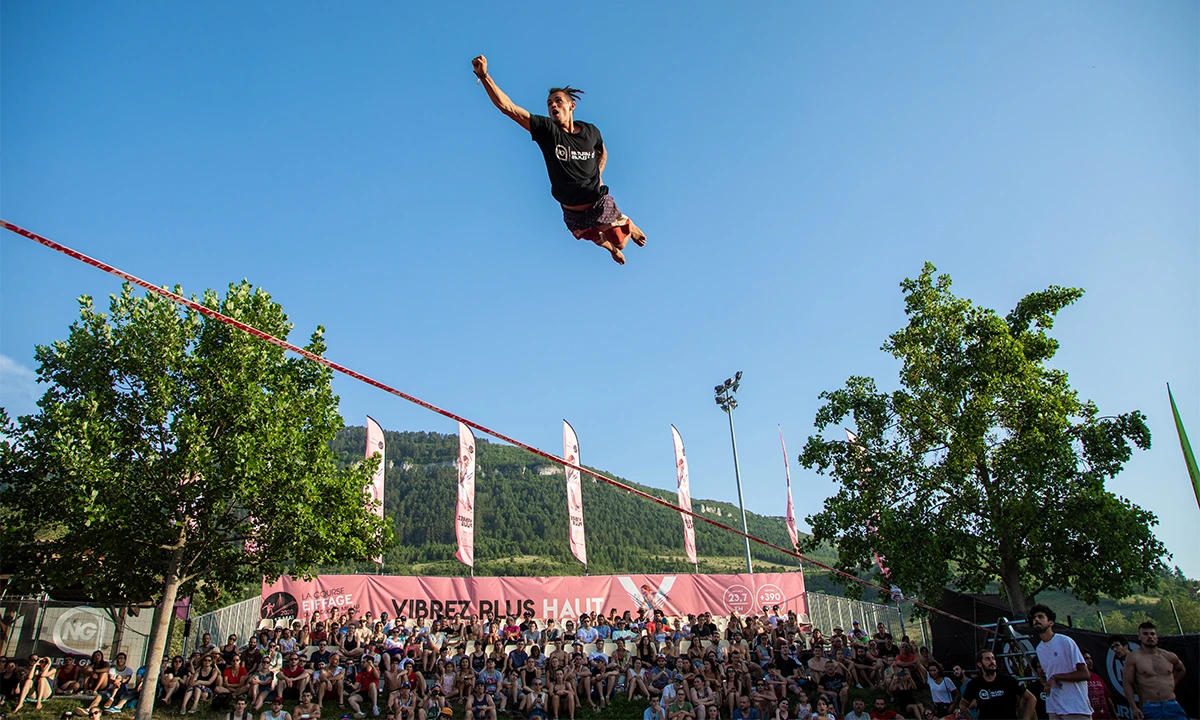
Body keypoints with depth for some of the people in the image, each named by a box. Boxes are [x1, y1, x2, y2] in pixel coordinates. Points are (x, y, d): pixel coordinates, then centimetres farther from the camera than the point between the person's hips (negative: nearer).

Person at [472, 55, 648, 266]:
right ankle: (611, 248, 60)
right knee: (599, 241, 22)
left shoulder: (590, 131, -7)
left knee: (620, 242, 11)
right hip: (572, 213, 0)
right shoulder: (546, 129, -15)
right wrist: (484, 76, -38)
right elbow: (507, 106, -27)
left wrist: (598, 174, 1)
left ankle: (630, 227, 49)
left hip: (600, 203, 0)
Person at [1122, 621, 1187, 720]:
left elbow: (1181, 670, 33)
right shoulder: (1133, 658, -3)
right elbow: (1128, 683, -6)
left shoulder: (1169, 656, 10)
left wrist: (1171, 684, 18)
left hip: (1172, 706, 4)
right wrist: (1134, 708, -13)